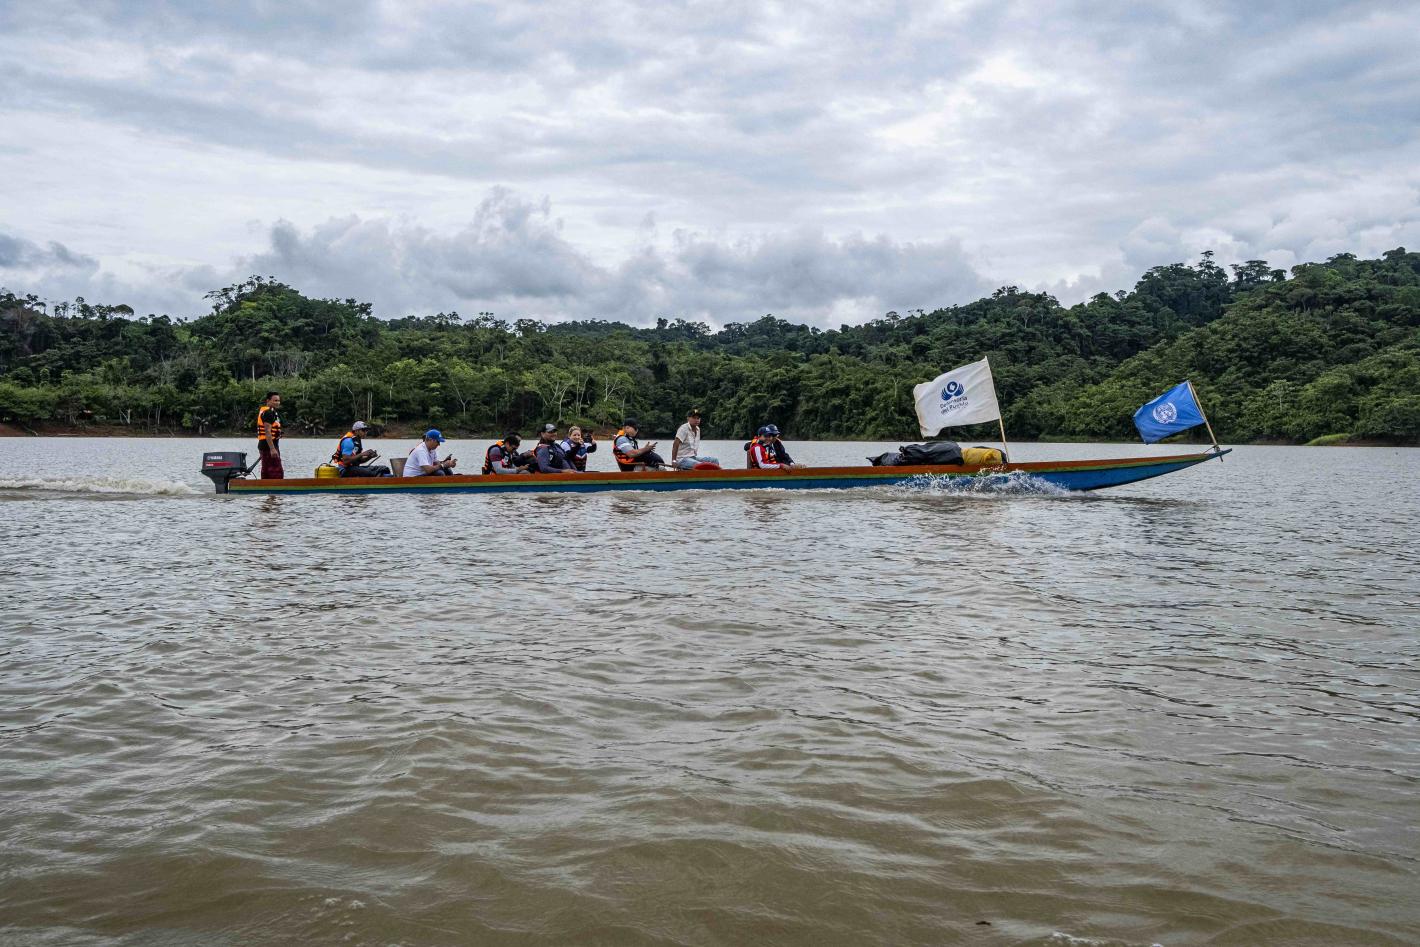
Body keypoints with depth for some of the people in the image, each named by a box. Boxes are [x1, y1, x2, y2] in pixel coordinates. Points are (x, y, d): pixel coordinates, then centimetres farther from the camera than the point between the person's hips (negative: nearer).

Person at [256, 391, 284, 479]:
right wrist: (272, 449, -26)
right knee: (277, 472, -12)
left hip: (263, 445, 11)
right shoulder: (269, 412, -14)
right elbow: (267, 432, -22)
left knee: (266, 473, 13)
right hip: (269, 445, -11)